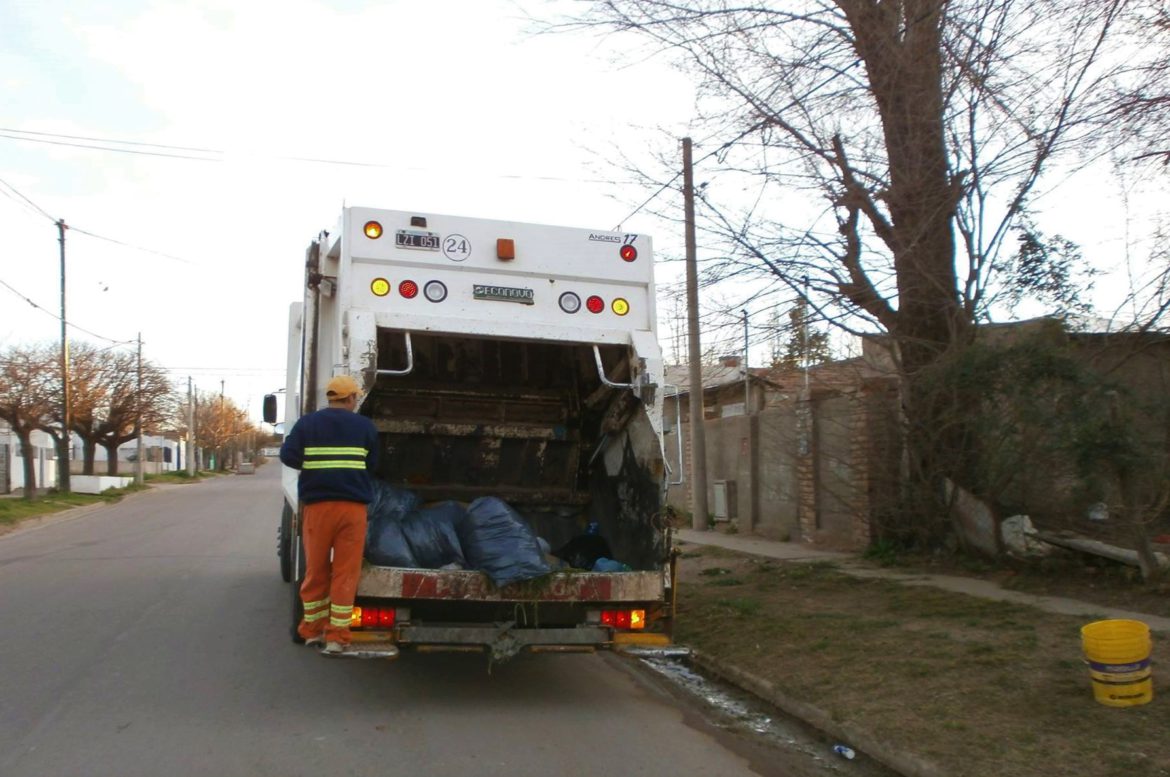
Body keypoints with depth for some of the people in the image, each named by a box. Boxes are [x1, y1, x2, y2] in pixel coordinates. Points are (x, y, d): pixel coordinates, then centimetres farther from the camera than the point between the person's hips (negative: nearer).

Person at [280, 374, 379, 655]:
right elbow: (372, 464, 6)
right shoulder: (365, 426, 2)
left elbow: (288, 455, -4)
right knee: (346, 573, 2)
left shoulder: (307, 423, 2)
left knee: (316, 570, 13)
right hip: (353, 507, -1)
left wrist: (313, 463, 14)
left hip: (318, 505, 1)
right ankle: (337, 637, 2)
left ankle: (312, 629, 24)